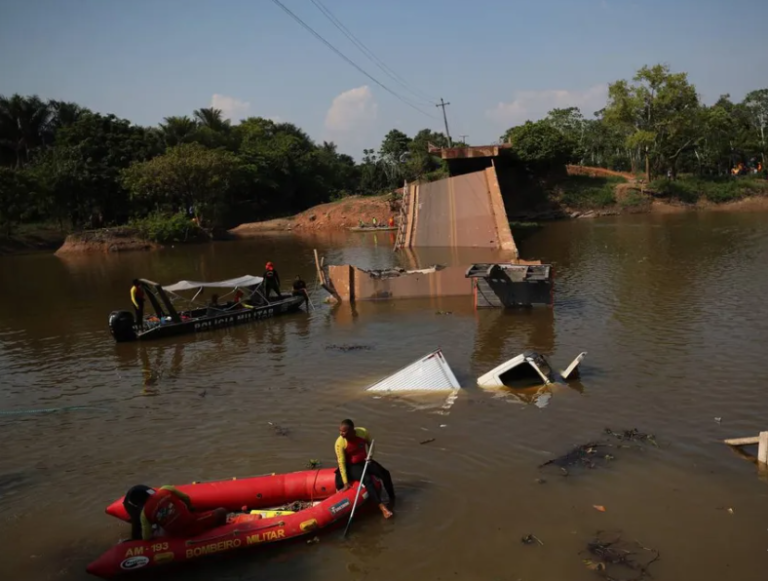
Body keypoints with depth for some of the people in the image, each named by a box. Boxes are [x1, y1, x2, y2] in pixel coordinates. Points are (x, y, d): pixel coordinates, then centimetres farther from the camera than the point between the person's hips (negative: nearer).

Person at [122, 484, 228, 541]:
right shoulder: (166, 490, -7)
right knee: (221, 511, 16)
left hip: (180, 535, 2)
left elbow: (146, 538, -2)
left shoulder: (145, 513, -7)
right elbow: (186, 498, 6)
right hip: (194, 523, -2)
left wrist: (152, 532, 20)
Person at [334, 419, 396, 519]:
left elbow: (370, 444, 8)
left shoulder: (363, 432, -15)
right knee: (367, 479, -30)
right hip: (351, 466, -4)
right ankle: (382, 507, -31)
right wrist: (346, 483, -25)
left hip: (364, 461, 4)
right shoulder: (340, 443, -24)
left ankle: (392, 499, 6)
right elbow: (341, 463, -22)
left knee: (385, 473, -13)